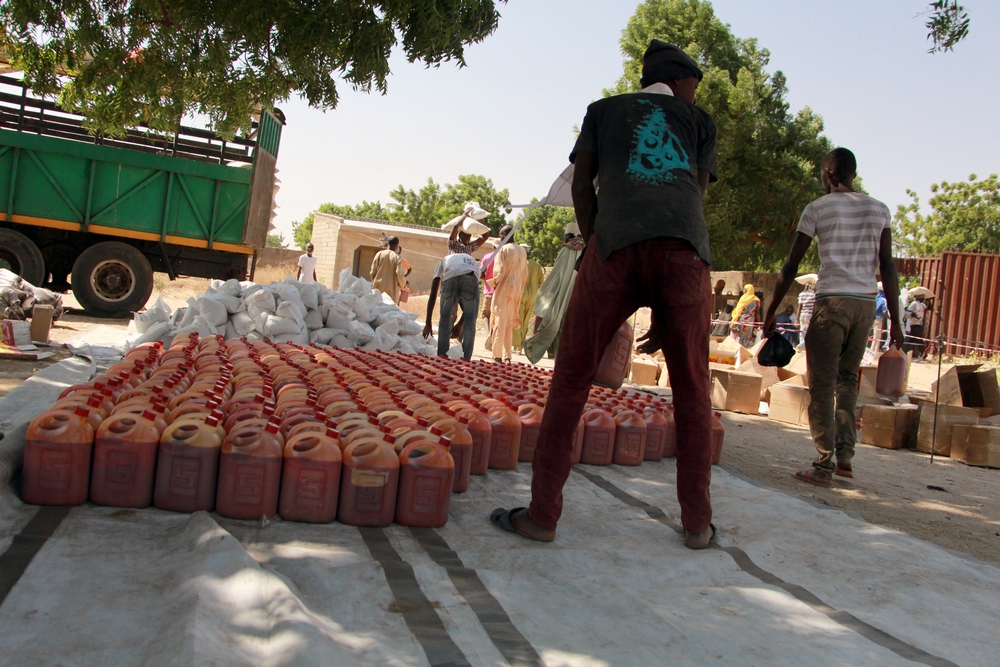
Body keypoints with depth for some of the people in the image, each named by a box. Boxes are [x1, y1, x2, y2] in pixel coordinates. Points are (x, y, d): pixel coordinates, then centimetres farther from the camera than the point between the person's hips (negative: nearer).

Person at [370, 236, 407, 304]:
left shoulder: (379, 254, 1)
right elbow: (399, 274, -12)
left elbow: (373, 271, 0)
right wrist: (402, 284, 7)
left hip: (378, 286, 3)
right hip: (391, 289, -3)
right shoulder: (398, 257, -6)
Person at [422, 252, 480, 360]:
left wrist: (428, 323, 29)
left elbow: (433, 294, 29)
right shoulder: (474, 262, 41)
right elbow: (469, 304, 36)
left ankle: (442, 357, 15)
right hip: (471, 278, 1)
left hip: (450, 278, 0)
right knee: (470, 323, 12)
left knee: (444, 319, 16)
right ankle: (466, 359, 10)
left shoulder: (442, 262, 40)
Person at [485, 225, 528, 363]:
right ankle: (507, 355, 11)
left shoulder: (503, 249, -11)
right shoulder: (522, 251, 9)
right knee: (509, 324, 11)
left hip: (503, 289, -6)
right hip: (516, 290, 6)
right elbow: (525, 274, 11)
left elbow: (499, 271, -16)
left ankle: (497, 355, 2)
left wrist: (494, 283, 1)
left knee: (500, 322, 0)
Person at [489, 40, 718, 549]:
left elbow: (581, 185, 16)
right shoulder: (700, 122, 30)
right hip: (685, 248, 1)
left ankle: (542, 514, 6)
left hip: (616, 241, -1)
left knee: (570, 380, 5)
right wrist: (664, 314, 20)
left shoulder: (603, 110, 30)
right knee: (692, 389, 12)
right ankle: (697, 523, 17)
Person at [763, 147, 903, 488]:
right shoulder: (879, 210, 12)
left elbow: (790, 266, 1)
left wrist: (771, 312, 7)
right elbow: (887, 267, 7)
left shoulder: (818, 208, 2)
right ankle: (845, 453, 12)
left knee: (822, 386, -1)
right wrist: (895, 320, 9)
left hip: (831, 301, -4)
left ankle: (825, 466, -2)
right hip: (866, 304, 4)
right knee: (847, 380, 18)